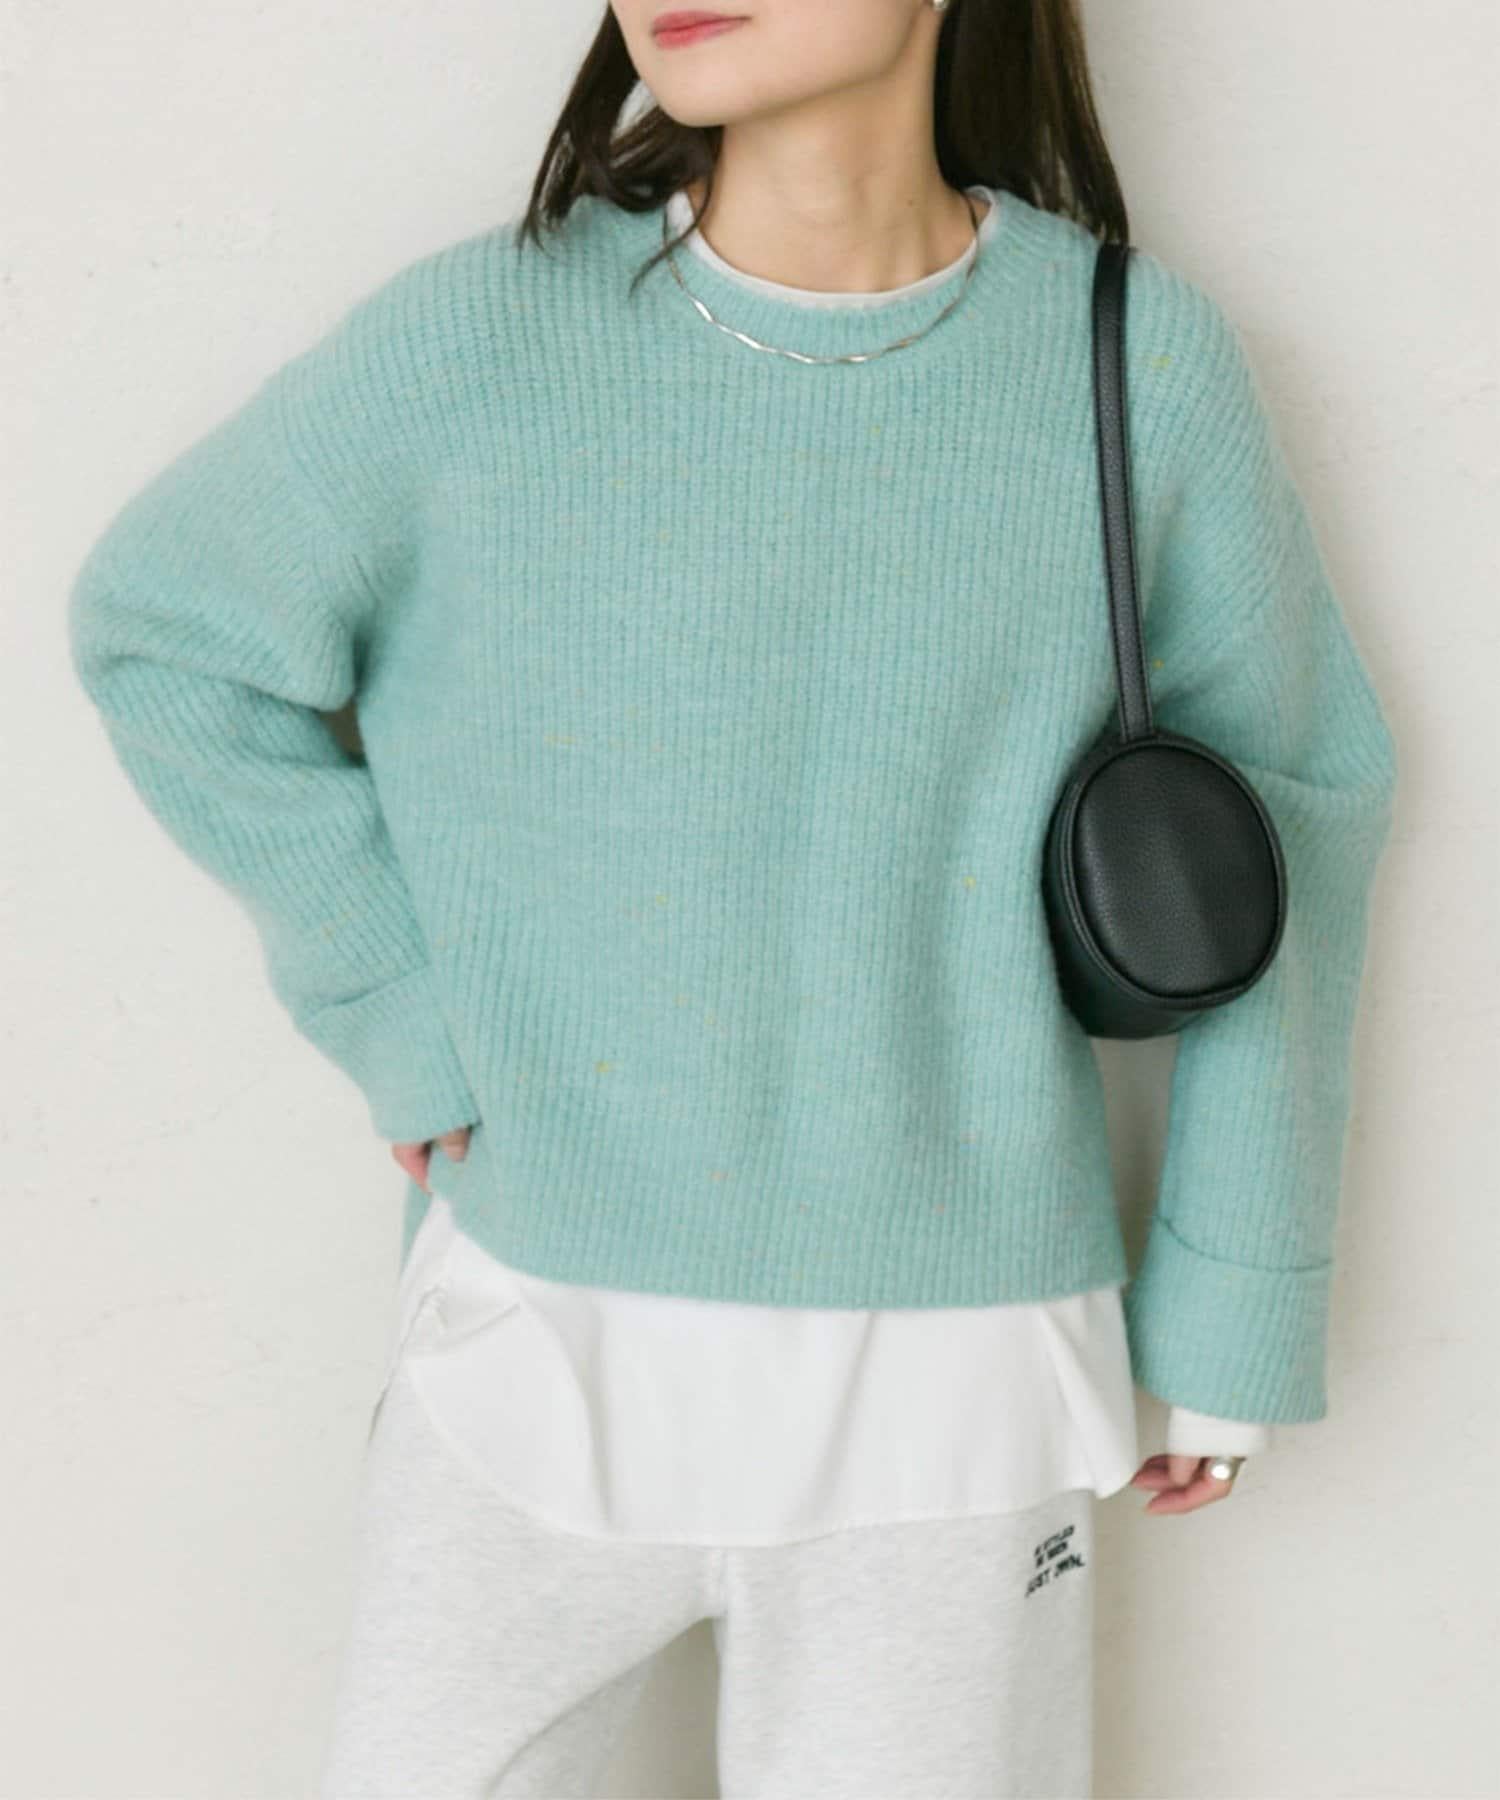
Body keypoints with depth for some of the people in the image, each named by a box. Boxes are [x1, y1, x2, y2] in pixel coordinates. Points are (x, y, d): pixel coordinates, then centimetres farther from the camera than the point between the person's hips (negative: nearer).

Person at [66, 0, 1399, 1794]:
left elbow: (1281, 807, 2)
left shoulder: (1142, 364, -8)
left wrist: (1241, 1303, 5)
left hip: (944, 1376, 0)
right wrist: (391, 1008, -4)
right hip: (538, 1330, 0)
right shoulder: (474, 344, -11)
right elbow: (163, 627, 4)